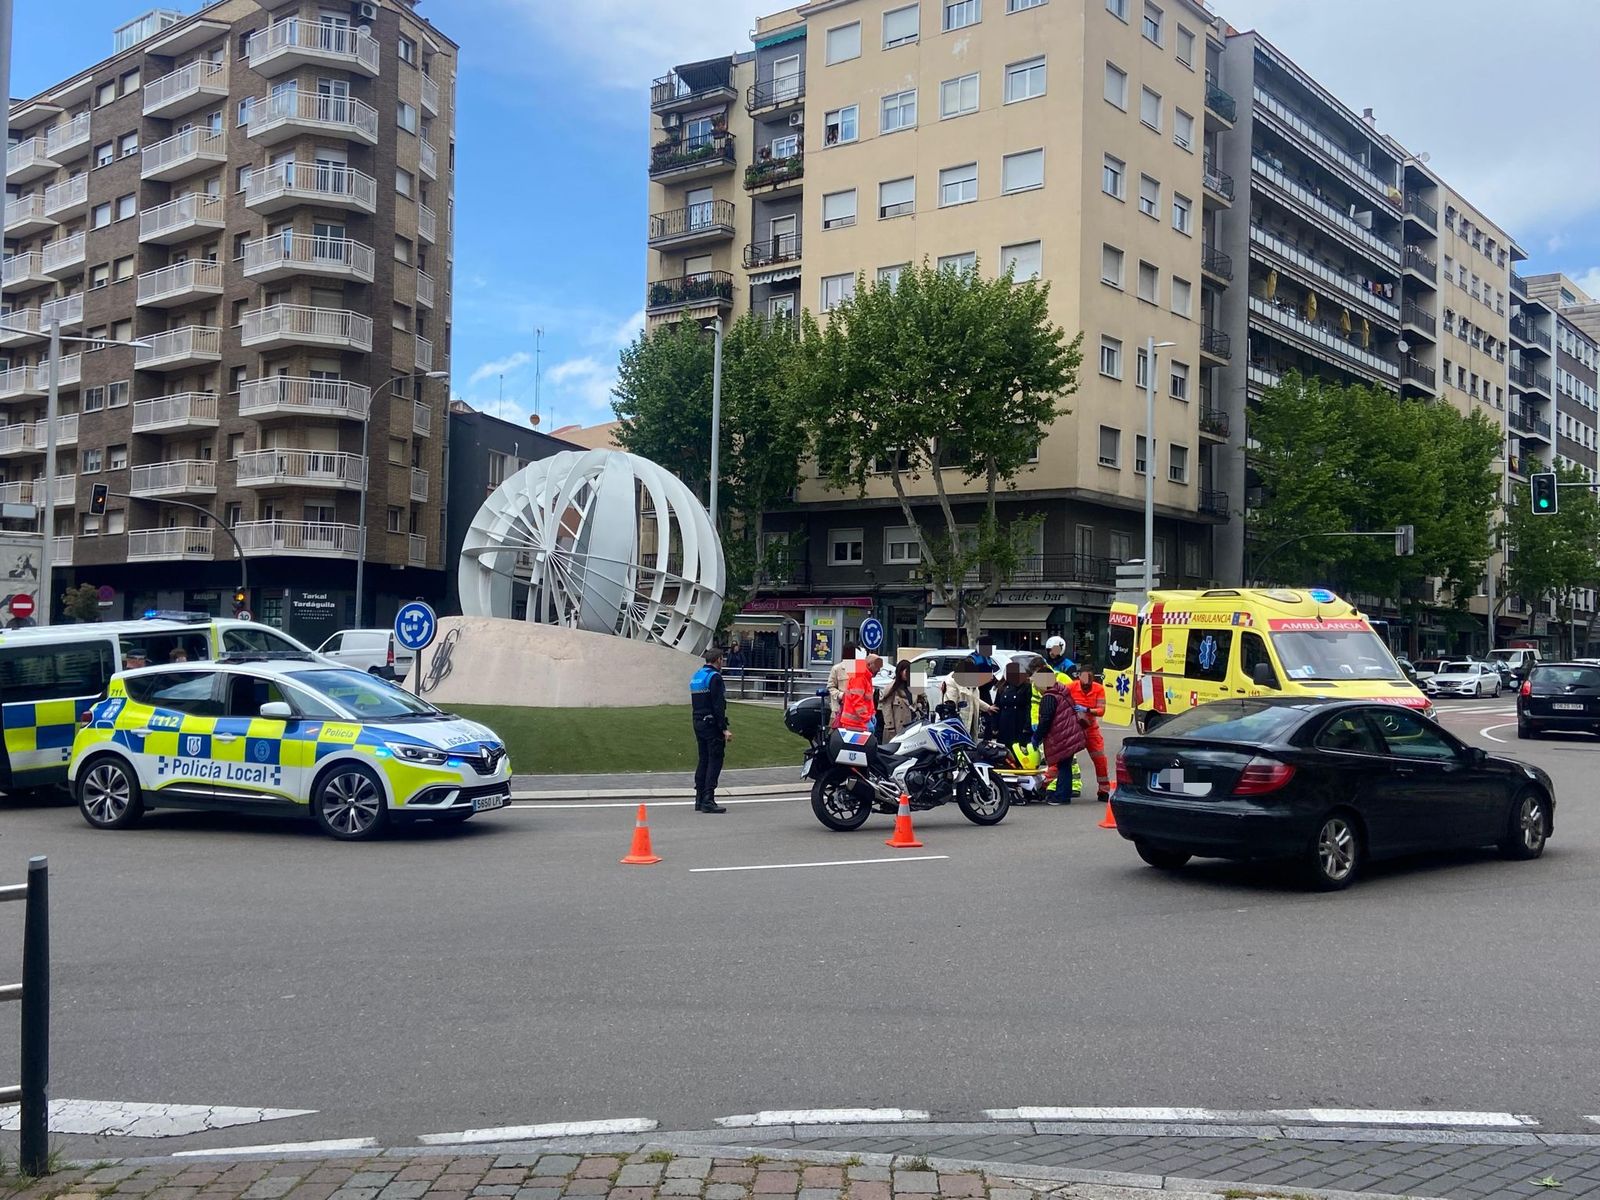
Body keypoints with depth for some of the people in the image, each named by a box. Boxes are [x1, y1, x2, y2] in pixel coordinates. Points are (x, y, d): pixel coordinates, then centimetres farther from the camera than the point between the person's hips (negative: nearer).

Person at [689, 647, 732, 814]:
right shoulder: (714, 677, -12)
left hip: (698, 723, 9)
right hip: (712, 724, -9)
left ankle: (699, 800, 14)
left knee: (703, 760, 13)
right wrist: (724, 729, -18)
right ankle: (708, 800, -13)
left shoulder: (696, 677, 16)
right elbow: (718, 706, -18)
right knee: (715, 761, -7)